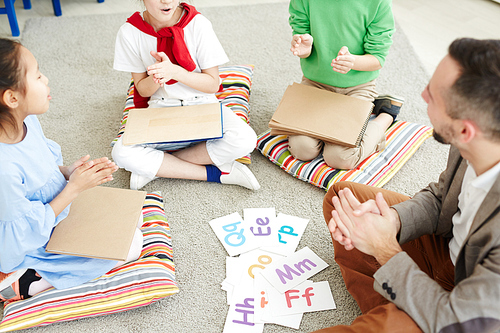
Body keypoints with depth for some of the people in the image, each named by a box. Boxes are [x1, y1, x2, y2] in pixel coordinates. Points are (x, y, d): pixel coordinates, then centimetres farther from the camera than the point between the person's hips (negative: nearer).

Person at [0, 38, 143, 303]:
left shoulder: (27, 122, -12)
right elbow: (26, 234, -26)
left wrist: (69, 172, -13)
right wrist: (73, 187, -23)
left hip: (56, 214, 9)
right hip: (30, 251, -8)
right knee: (129, 246, -10)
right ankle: (25, 283, -5)